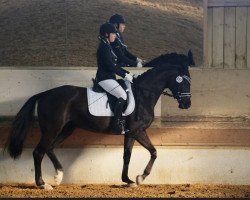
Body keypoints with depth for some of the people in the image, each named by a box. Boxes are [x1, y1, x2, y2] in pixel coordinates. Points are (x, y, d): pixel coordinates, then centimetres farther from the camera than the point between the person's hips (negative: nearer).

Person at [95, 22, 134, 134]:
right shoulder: (104, 47, -16)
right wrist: (125, 75, -15)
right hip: (104, 78, -10)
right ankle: (117, 125, -18)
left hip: (109, 77, 10)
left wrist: (127, 73, 11)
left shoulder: (107, 46, 15)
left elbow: (115, 65, 19)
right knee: (122, 96, -22)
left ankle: (121, 121, 9)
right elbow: (111, 66, -21)